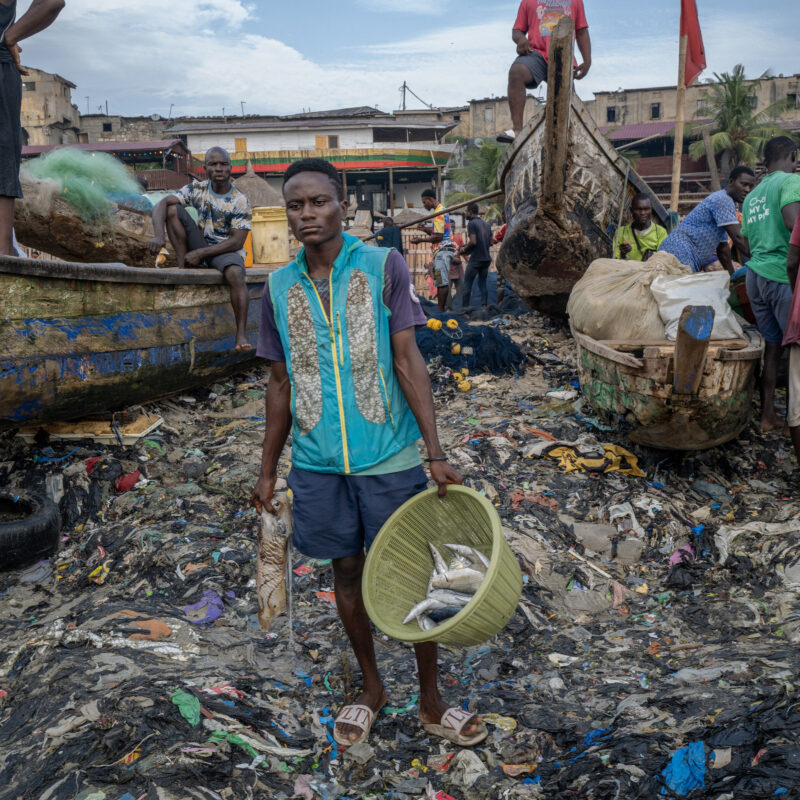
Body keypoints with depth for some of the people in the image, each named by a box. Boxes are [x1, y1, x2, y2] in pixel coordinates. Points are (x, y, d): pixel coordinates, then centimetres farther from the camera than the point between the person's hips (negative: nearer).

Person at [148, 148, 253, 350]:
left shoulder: (240, 201, -11)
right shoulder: (198, 190, -2)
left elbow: (237, 242, -17)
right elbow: (161, 204, -11)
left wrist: (201, 253, -24)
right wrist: (159, 235, -31)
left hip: (227, 250, -4)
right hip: (200, 245, 4)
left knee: (235, 275, -38)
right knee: (173, 209, -14)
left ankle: (241, 335, -40)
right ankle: (183, 268, -16)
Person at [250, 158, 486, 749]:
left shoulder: (383, 266, -5)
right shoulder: (279, 288, 4)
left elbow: (407, 360, -8)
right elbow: (281, 384, 11)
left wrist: (435, 452, -13)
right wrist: (268, 471, 13)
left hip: (388, 457, -3)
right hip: (318, 462, 3)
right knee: (347, 571, 15)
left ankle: (431, 699, 26)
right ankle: (372, 688, 35)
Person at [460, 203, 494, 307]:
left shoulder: (471, 223, -8)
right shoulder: (487, 224, 14)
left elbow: (473, 241, -17)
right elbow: (491, 242, 13)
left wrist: (464, 249, -2)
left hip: (475, 259, -7)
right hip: (486, 258, 7)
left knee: (467, 285, -1)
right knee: (483, 284, 11)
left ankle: (464, 308, -1)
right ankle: (484, 306, 1)